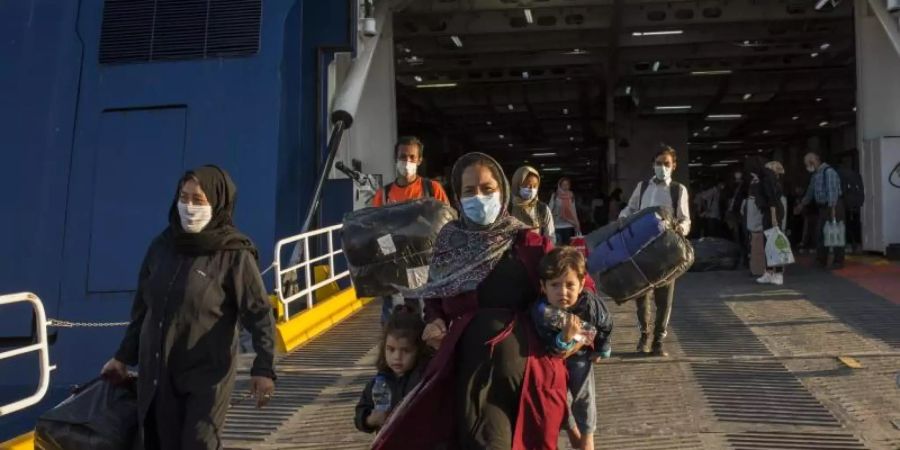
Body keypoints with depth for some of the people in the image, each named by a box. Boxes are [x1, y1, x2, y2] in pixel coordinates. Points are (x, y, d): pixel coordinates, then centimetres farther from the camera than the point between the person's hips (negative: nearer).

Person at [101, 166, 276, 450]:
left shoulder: (234, 255, -12)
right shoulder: (162, 246, 4)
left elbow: (260, 314, -13)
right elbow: (142, 308, 14)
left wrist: (264, 368, -23)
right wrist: (124, 358, 17)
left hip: (207, 375, -5)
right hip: (157, 375, 5)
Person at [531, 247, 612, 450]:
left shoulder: (590, 303, -30)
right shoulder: (541, 311, -36)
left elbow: (606, 325, -8)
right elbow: (550, 348, -34)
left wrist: (601, 350, 6)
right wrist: (565, 337, -53)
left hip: (581, 357, 1)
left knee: (583, 398, 16)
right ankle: (572, 429, 45)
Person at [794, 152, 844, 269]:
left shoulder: (828, 171, -15)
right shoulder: (815, 175, 13)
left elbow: (832, 190, -22)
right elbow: (810, 192, 25)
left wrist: (832, 209, -26)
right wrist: (802, 204, 33)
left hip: (833, 206, -9)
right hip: (823, 207, 9)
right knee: (820, 233, 10)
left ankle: (838, 262, 4)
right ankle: (821, 261, 19)